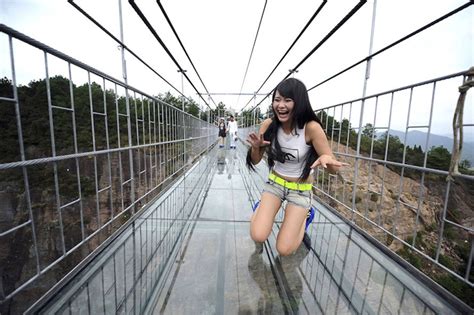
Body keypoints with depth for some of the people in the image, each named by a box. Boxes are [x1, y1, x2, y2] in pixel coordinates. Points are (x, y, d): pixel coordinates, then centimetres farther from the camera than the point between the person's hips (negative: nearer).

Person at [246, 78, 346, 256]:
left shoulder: (311, 128, -23)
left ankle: (304, 216, 24)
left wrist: (326, 159, -41)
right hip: (274, 183, 2)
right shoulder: (268, 125, -14)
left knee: (284, 249, -4)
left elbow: (334, 169, -17)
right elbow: (255, 161, -4)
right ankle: (261, 209, 19)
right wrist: (255, 147, -27)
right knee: (258, 237, -14)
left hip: (301, 190, -1)